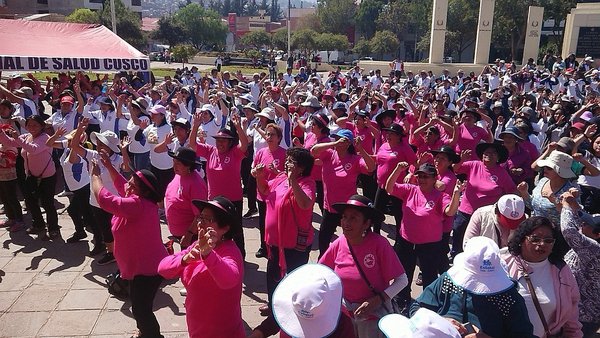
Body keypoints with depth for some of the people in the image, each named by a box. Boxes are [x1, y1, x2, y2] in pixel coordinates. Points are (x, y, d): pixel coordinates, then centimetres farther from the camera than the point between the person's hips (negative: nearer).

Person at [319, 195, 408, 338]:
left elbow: (402, 280, -18)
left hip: (374, 313, -4)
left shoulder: (379, 244, -23)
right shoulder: (338, 244, -11)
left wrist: (376, 301, -25)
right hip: (344, 310, 4)